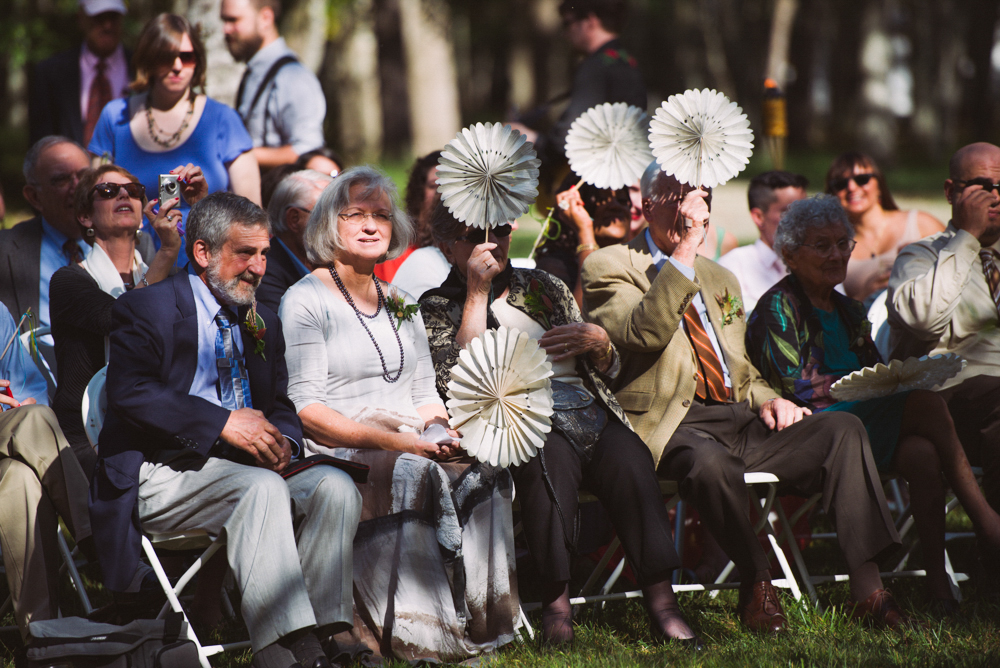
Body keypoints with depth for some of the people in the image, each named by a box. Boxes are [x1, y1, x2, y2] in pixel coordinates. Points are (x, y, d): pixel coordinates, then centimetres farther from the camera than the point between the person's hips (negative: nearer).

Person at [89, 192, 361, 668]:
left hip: (248, 469, 7)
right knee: (262, 487, -34)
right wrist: (223, 422, -22)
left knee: (335, 486, -20)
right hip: (162, 476, -7)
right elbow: (129, 394, -15)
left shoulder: (262, 323, 21)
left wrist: (281, 439, -7)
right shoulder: (147, 308, -1)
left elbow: (283, 407, 20)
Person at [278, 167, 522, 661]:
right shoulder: (305, 300, 0)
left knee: (482, 468, -24)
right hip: (338, 453, -6)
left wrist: (439, 433, -3)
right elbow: (305, 408, -9)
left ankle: (480, 618, -25)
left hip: (411, 447, 6)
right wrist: (387, 439, -19)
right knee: (410, 474, -36)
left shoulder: (401, 303, 22)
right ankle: (413, 635, -35)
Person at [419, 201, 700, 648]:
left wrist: (598, 343, 4)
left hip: (592, 414, 4)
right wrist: (478, 292, -5)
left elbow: (608, 370, 28)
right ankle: (555, 601, -36)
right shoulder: (437, 307, 12)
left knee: (629, 458, -30)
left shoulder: (545, 288, 25)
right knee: (551, 457, -38)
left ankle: (661, 603, -35)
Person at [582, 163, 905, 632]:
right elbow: (644, 333, -18)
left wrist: (766, 399, 7)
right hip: (674, 426, -7)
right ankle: (755, 585, -19)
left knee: (843, 428, -16)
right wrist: (683, 255, -20)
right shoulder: (610, 268, 2)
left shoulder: (720, 280, 27)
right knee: (710, 462, -41)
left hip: (738, 419, 7)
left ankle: (867, 588, -19)